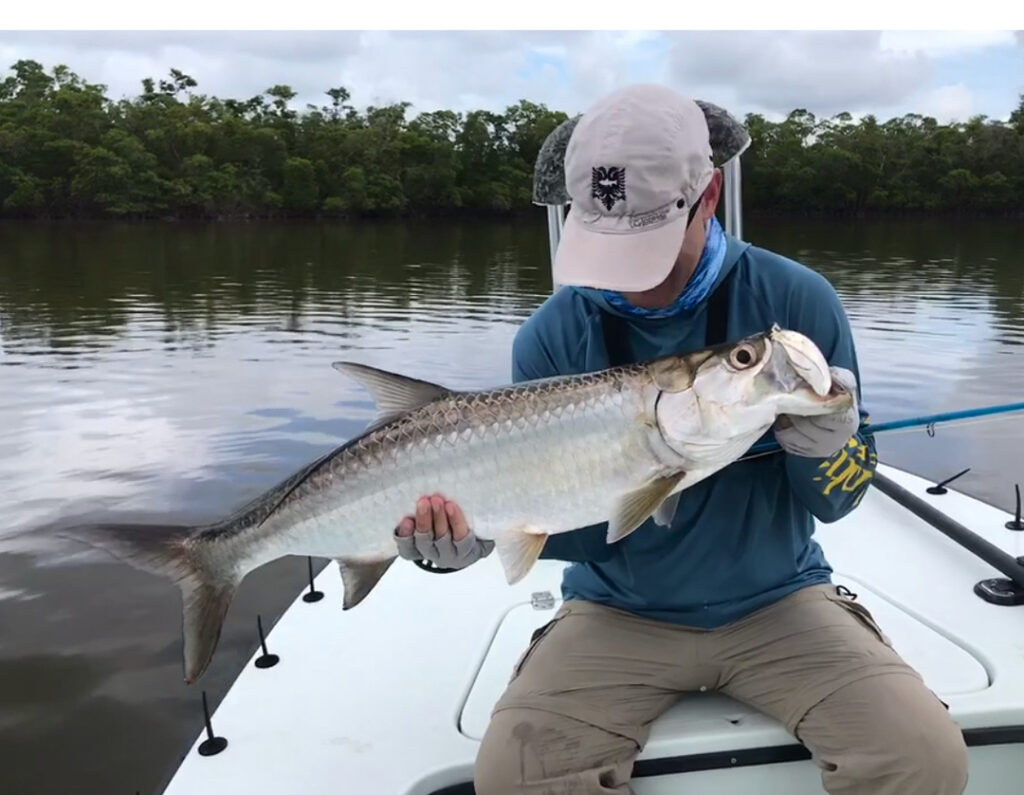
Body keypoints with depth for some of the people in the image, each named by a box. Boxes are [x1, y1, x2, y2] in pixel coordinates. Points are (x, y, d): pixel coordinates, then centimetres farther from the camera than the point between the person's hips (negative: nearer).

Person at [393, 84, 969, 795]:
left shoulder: (797, 301, -10)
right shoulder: (553, 337, -10)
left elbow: (838, 502, -4)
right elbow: (571, 523, -5)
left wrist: (821, 448, -27)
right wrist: (484, 527, -25)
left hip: (776, 602, 1)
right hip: (620, 613, 0)